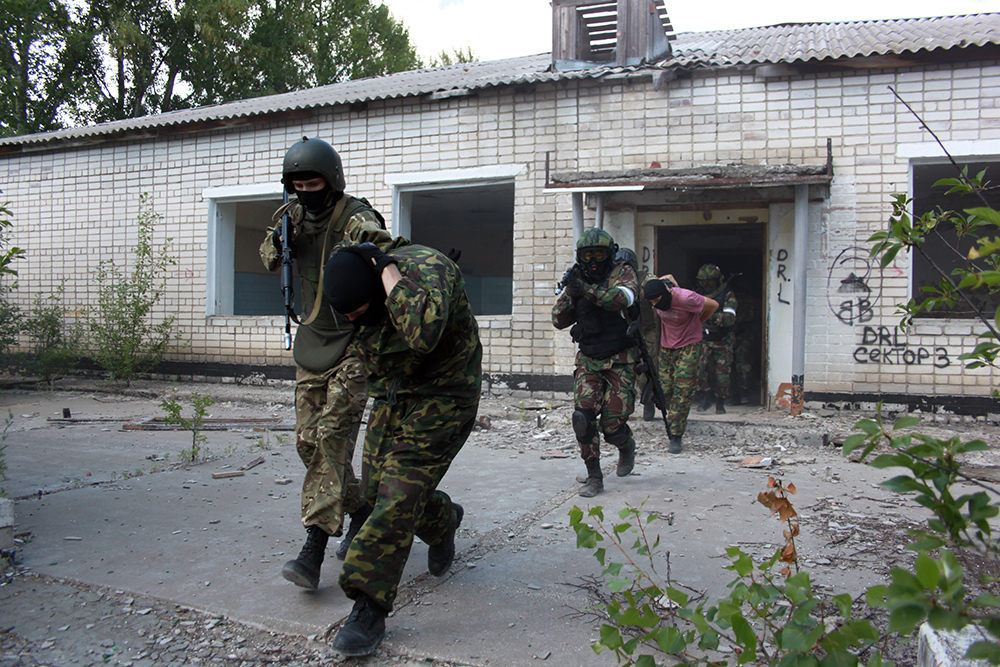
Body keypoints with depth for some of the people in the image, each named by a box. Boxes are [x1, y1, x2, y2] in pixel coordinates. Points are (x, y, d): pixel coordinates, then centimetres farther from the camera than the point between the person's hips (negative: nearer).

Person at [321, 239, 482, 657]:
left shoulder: (428, 268, -29)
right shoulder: (355, 299, -4)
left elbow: (423, 332, -49)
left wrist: (388, 270, -38)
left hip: (442, 398, -8)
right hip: (391, 398, 8)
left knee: (397, 500, -13)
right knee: (376, 488, 13)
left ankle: (369, 610, -3)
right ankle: (444, 520, 42)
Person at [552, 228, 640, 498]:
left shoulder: (622, 273, -5)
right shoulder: (576, 280, 7)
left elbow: (623, 297, -28)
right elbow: (559, 321, 3)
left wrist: (586, 289, -37)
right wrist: (570, 293, -13)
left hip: (620, 361, -3)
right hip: (588, 360, 3)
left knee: (613, 425, -5)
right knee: (583, 416, -12)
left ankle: (627, 447, 32)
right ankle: (594, 477, 3)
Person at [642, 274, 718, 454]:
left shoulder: (686, 298, -29)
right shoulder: (655, 294, -11)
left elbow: (713, 305, -11)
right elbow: (668, 277, 11)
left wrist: (696, 323, 3)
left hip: (688, 347, -5)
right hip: (666, 347, 5)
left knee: (682, 392, -10)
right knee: (665, 390, 4)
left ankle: (676, 437, -5)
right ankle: (672, 416, 33)